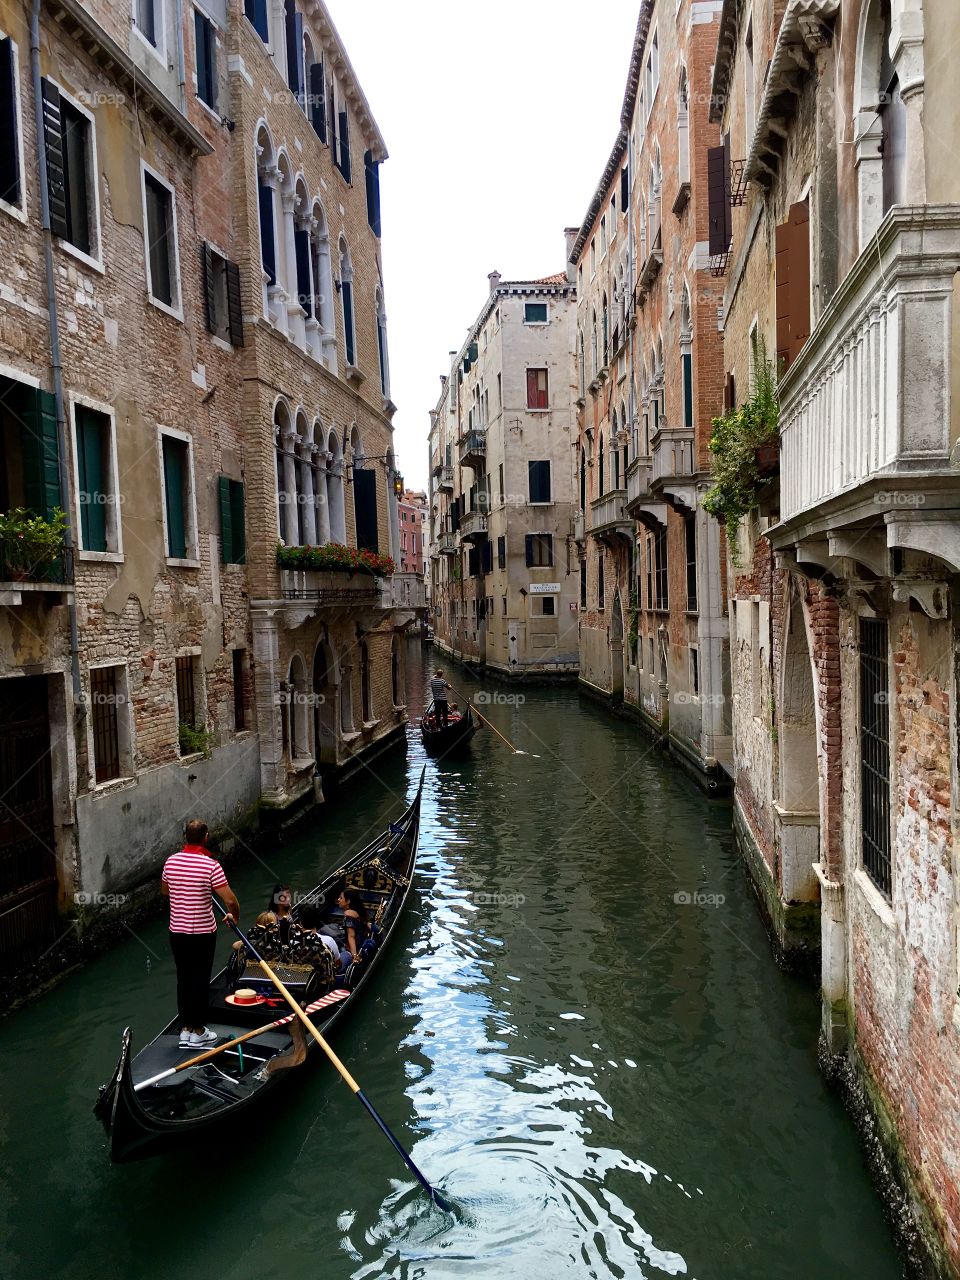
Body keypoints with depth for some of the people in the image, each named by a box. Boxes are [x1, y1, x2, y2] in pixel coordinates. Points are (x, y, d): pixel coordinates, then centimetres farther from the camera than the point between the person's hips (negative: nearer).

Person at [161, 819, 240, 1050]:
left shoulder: (171, 861, -3)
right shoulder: (210, 865, -19)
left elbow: (164, 891, 16)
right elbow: (230, 900, -19)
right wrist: (234, 916, 0)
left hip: (177, 931, 5)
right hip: (202, 933, -5)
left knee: (183, 979, 15)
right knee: (200, 981, 7)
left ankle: (185, 1029, 24)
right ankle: (198, 1032, 16)